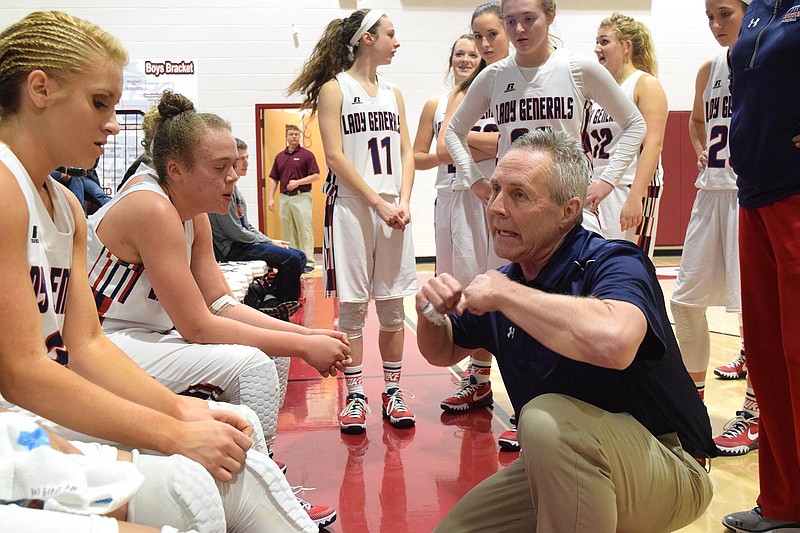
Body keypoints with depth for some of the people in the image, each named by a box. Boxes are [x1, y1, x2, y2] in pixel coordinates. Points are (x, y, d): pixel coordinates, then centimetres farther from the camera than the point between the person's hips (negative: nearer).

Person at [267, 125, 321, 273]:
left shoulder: (307, 155, -1)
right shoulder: (279, 156, 14)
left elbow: (316, 175, -6)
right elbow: (274, 179, 14)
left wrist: (298, 182, -15)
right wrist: (271, 198, 6)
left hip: (301, 197, -5)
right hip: (284, 198, 5)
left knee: (305, 229, -6)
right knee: (288, 231, 9)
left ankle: (308, 261, -5)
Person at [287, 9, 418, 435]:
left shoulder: (393, 93, 17)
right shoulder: (334, 88, 1)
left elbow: (406, 153, 13)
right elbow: (335, 155, -8)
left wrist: (403, 202, -4)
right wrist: (377, 202, -14)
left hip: (393, 209, 5)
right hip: (351, 208, -5)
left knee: (392, 304, 6)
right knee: (352, 305, 0)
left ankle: (392, 392, 17)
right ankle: (354, 396, 10)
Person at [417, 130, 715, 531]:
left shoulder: (615, 264, -22)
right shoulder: (506, 281, 0)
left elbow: (612, 341, -48)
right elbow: (443, 352, 17)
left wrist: (505, 294, -33)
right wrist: (431, 314, -8)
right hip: (558, 468, 8)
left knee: (547, 418, -34)